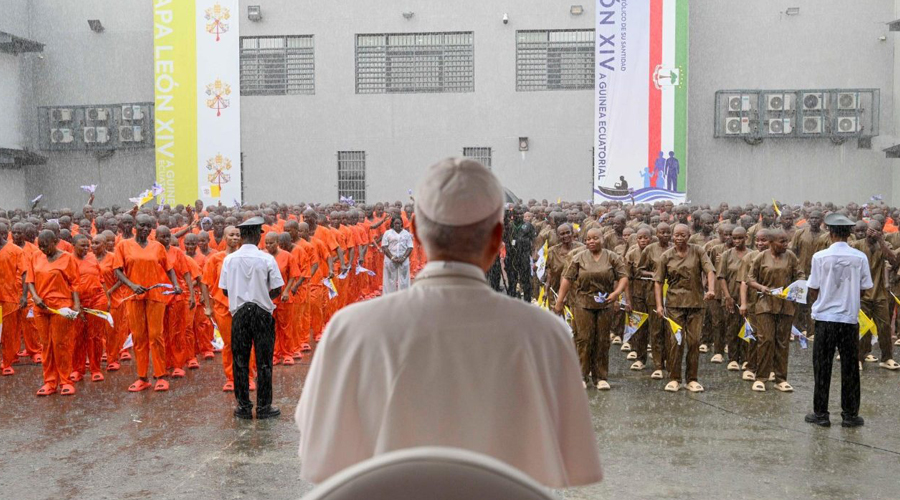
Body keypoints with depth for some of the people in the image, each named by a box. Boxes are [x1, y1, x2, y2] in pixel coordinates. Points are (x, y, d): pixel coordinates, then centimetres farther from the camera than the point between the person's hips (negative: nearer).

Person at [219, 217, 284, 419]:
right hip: (262, 312, -2)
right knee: (263, 361, 6)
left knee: (240, 361, 10)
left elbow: (225, 290, 2)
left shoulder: (229, 259, -3)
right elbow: (277, 290, -8)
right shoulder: (267, 259, -10)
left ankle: (243, 406, 15)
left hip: (239, 313, 2)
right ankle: (263, 407, 10)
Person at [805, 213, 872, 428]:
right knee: (850, 367, 10)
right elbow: (864, 289, 2)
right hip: (850, 318, 1)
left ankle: (820, 414, 11)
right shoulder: (860, 258, -5)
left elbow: (813, 291, -5)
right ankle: (850, 414, 15)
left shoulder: (820, 257, -9)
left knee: (822, 367, 7)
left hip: (825, 317, -1)